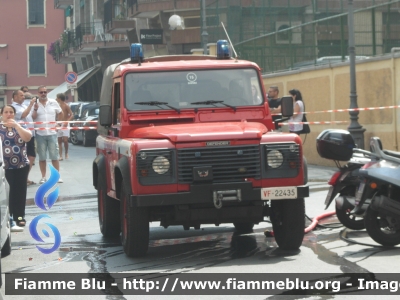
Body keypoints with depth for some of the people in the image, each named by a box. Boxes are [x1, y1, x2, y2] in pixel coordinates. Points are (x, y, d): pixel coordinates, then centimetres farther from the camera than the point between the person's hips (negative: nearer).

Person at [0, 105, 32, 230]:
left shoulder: (20, 126, 10)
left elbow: (27, 137, -10)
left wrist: (16, 125, -17)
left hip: (22, 166, 3)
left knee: (20, 192, 6)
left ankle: (19, 216, 15)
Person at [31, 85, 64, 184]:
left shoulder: (53, 102, 3)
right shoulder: (35, 104, -1)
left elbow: (60, 113, 14)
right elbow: (32, 118, -7)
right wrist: (35, 109, -21)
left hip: (52, 133, 0)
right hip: (40, 134, 0)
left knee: (54, 156, 3)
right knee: (42, 157, 5)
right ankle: (43, 177, 11)